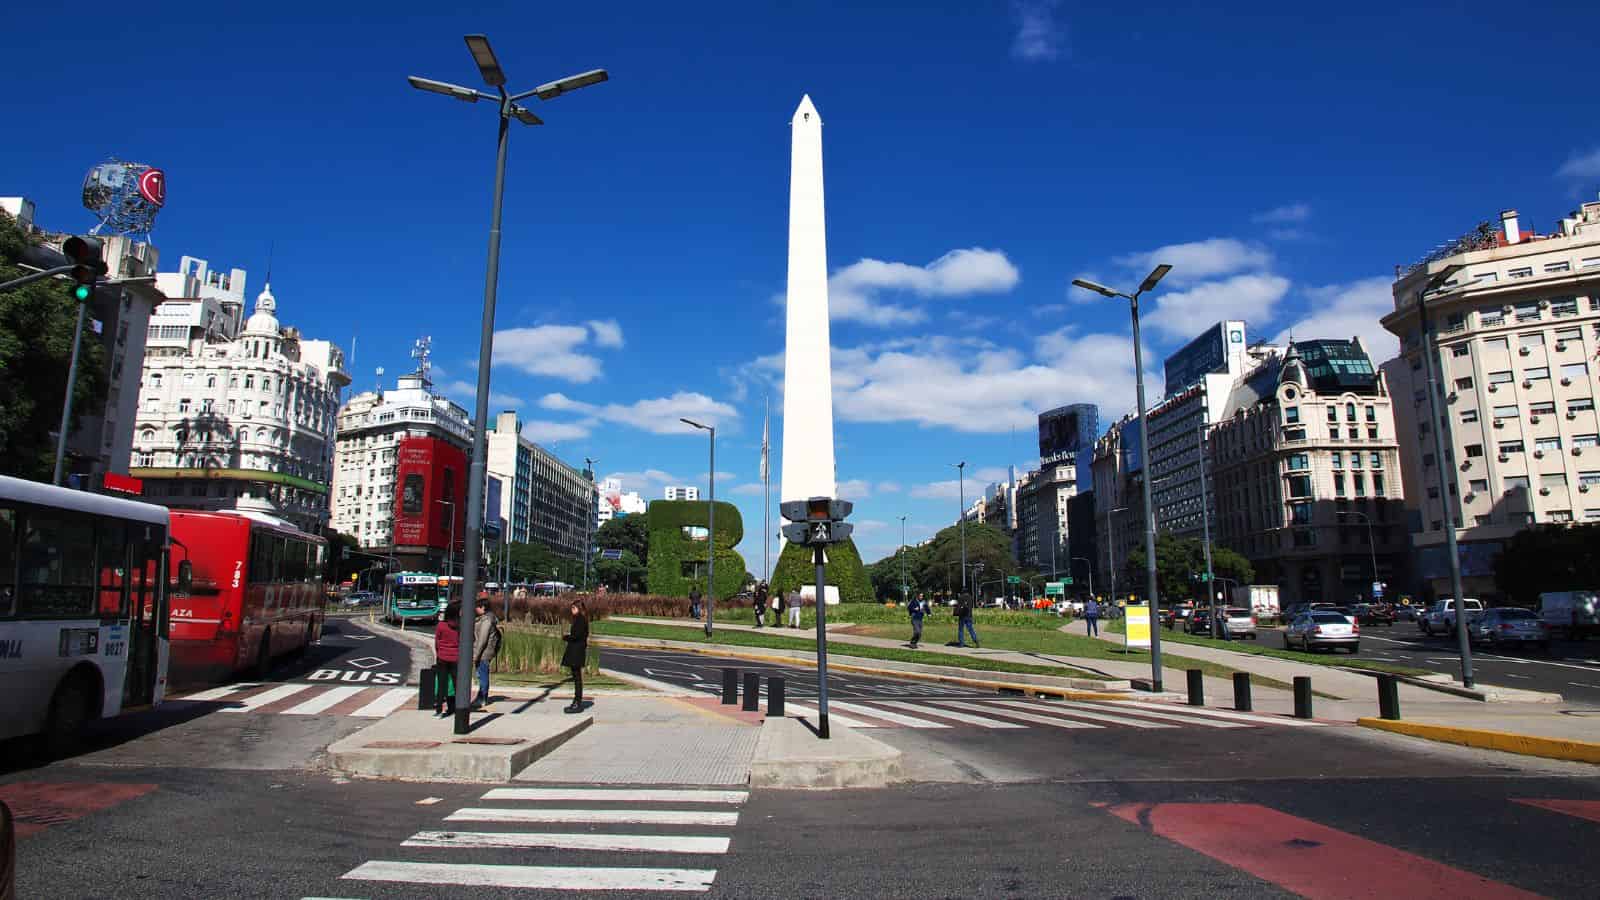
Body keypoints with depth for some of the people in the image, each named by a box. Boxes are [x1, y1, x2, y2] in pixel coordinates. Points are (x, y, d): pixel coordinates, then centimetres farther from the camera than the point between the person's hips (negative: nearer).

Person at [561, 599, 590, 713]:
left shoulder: (580, 619, -15)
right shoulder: (580, 619, 15)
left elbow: (576, 635, -22)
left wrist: (565, 637, -6)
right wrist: (569, 636, 9)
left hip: (577, 651, -10)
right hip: (575, 651, 10)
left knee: (577, 677, -6)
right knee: (576, 677, 14)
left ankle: (578, 704, -3)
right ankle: (577, 702, 20)